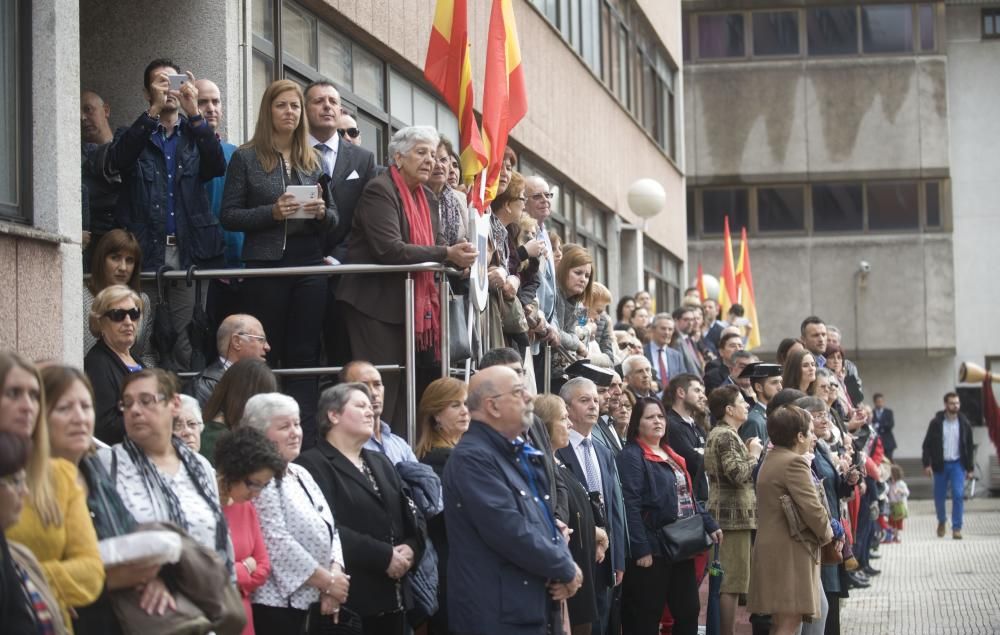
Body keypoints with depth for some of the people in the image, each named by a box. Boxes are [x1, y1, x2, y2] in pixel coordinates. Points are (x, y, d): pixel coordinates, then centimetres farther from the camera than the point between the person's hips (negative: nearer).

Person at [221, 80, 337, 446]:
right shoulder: (246, 158, 4)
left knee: (305, 354, 1)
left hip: (309, 266, 3)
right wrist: (272, 212, -15)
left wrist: (322, 212, -7)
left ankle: (304, 440, 2)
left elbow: (333, 219, 16)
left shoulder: (313, 161, 14)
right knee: (266, 354, 0)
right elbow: (229, 216, -1)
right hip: (266, 266, -3)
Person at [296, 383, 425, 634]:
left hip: (392, 596, 8)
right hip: (349, 597, -8)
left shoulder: (380, 463, 22)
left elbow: (407, 516, 17)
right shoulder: (313, 465, -8)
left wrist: (411, 548, -5)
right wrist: (384, 556, -17)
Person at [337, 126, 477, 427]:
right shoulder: (380, 190, -13)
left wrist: (458, 258, 0)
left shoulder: (426, 197, 16)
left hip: (413, 306, 9)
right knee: (382, 390, -10)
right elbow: (389, 249, -24)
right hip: (376, 303, -9)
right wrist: (446, 254, -24)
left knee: (406, 392, 9)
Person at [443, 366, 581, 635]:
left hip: (537, 607, 9)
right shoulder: (472, 458, -15)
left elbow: (544, 516, 19)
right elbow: (510, 530, -22)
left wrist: (565, 563, -2)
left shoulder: (519, 453, 16)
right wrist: (565, 569, -11)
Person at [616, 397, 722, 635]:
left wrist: (710, 525, 12)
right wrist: (640, 549, -23)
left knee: (689, 611, 12)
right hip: (653, 549, -8)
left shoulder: (671, 456, 17)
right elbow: (631, 506, -18)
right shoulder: (631, 457, -10)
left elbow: (688, 497, 23)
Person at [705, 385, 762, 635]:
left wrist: (750, 453, 13)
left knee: (727, 582, 13)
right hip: (734, 516, -11)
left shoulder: (718, 434, 19)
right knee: (732, 584, -8)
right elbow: (739, 474, -24)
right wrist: (754, 454, -8)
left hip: (724, 516, 11)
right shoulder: (726, 436, -14)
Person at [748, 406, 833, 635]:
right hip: (791, 551, -10)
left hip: (770, 549, 10)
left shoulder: (770, 461, 19)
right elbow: (812, 508, -20)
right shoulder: (794, 463, -14)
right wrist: (826, 533, 0)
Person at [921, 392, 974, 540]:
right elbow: (927, 444, -3)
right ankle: (942, 521, 36)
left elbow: (969, 447, 6)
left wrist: (970, 468, 4)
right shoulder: (936, 423, -5)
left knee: (958, 495, -13)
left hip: (957, 464, 0)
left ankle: (956, 528, -6)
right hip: (940, 464, 0)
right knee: (939, 497, 8)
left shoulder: (964, 423, -1)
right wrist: (927, 464, -11)